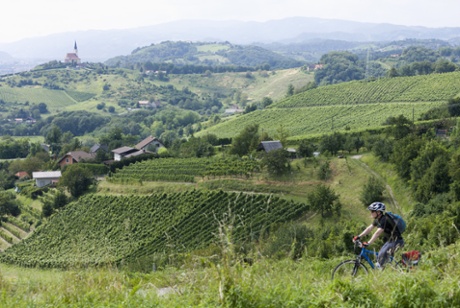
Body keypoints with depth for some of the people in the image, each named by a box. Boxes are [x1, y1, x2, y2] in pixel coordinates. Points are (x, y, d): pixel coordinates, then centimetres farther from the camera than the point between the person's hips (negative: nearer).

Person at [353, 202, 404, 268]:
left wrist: (368, 243, -37)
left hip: (396, 241, -10)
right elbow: (369, 228, 8)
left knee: (383, 253, -24)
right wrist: (359, 237, 0)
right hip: (390, 240, 10)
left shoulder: (384, 219, -23)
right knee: (380, 255, 5)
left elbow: (377, 233, -32)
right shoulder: (378, 220, 6)